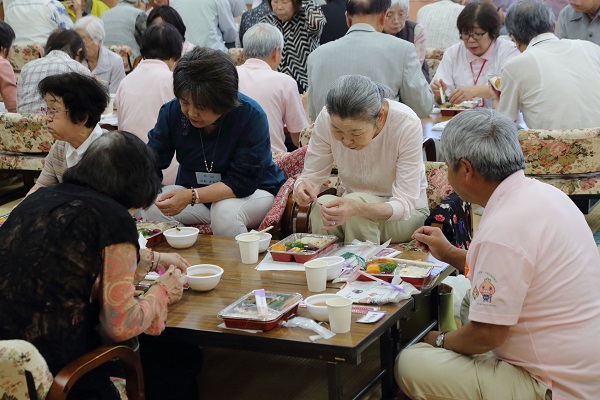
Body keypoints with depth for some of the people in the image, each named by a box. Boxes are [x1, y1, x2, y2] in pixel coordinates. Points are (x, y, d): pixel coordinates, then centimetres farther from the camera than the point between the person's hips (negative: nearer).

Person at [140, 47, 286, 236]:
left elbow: (242, 182, -25)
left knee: (226, 211, -36)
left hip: (252, 192, -3)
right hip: (193, 192, 3)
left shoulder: (251, 116, -23)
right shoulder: (171, 112, -10)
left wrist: (191, 196, -37)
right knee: (151, 208, -24)